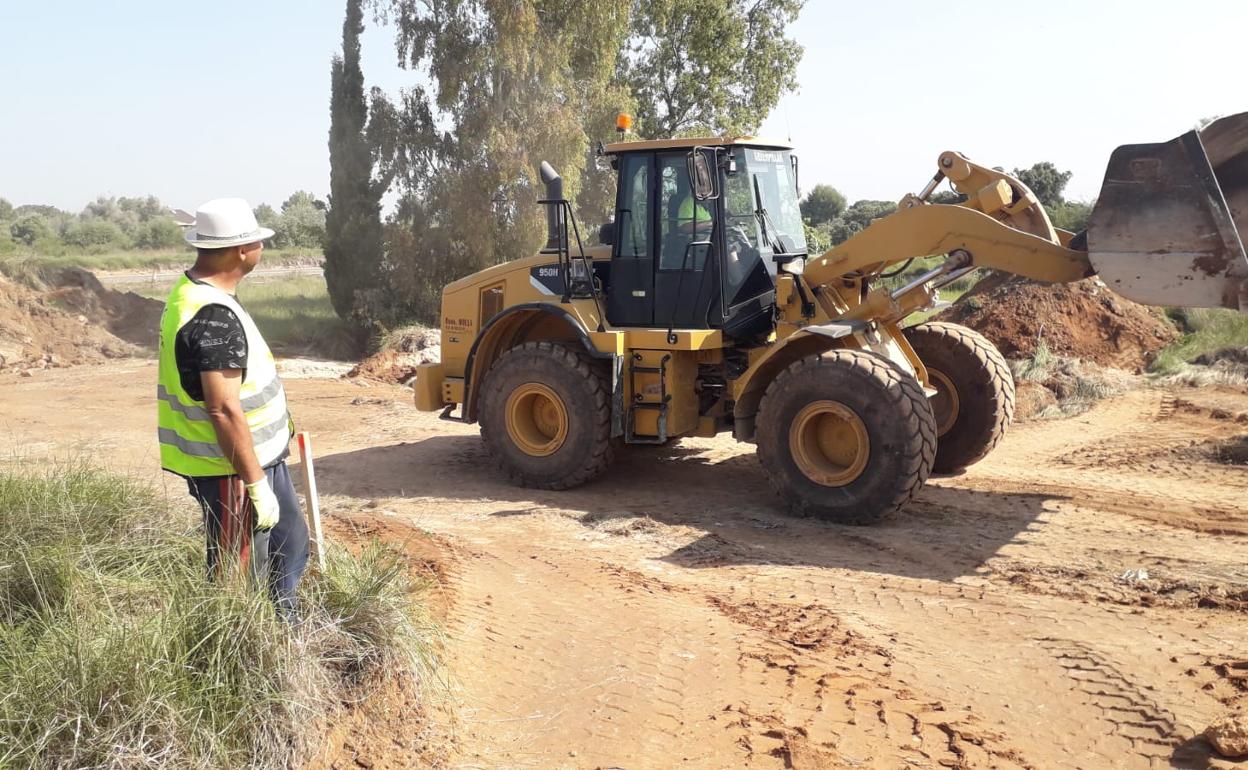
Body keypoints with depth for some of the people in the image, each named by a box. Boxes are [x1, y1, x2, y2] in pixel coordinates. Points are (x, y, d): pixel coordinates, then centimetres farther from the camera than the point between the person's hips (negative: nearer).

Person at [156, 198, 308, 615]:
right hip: (231, 470, -11)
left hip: (259, 457, 11)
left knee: (290, 545, 22)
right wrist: (255, 484, -24)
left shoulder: (193, 293, 7)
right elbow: (224, 410, -29)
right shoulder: (214, 317, -26)